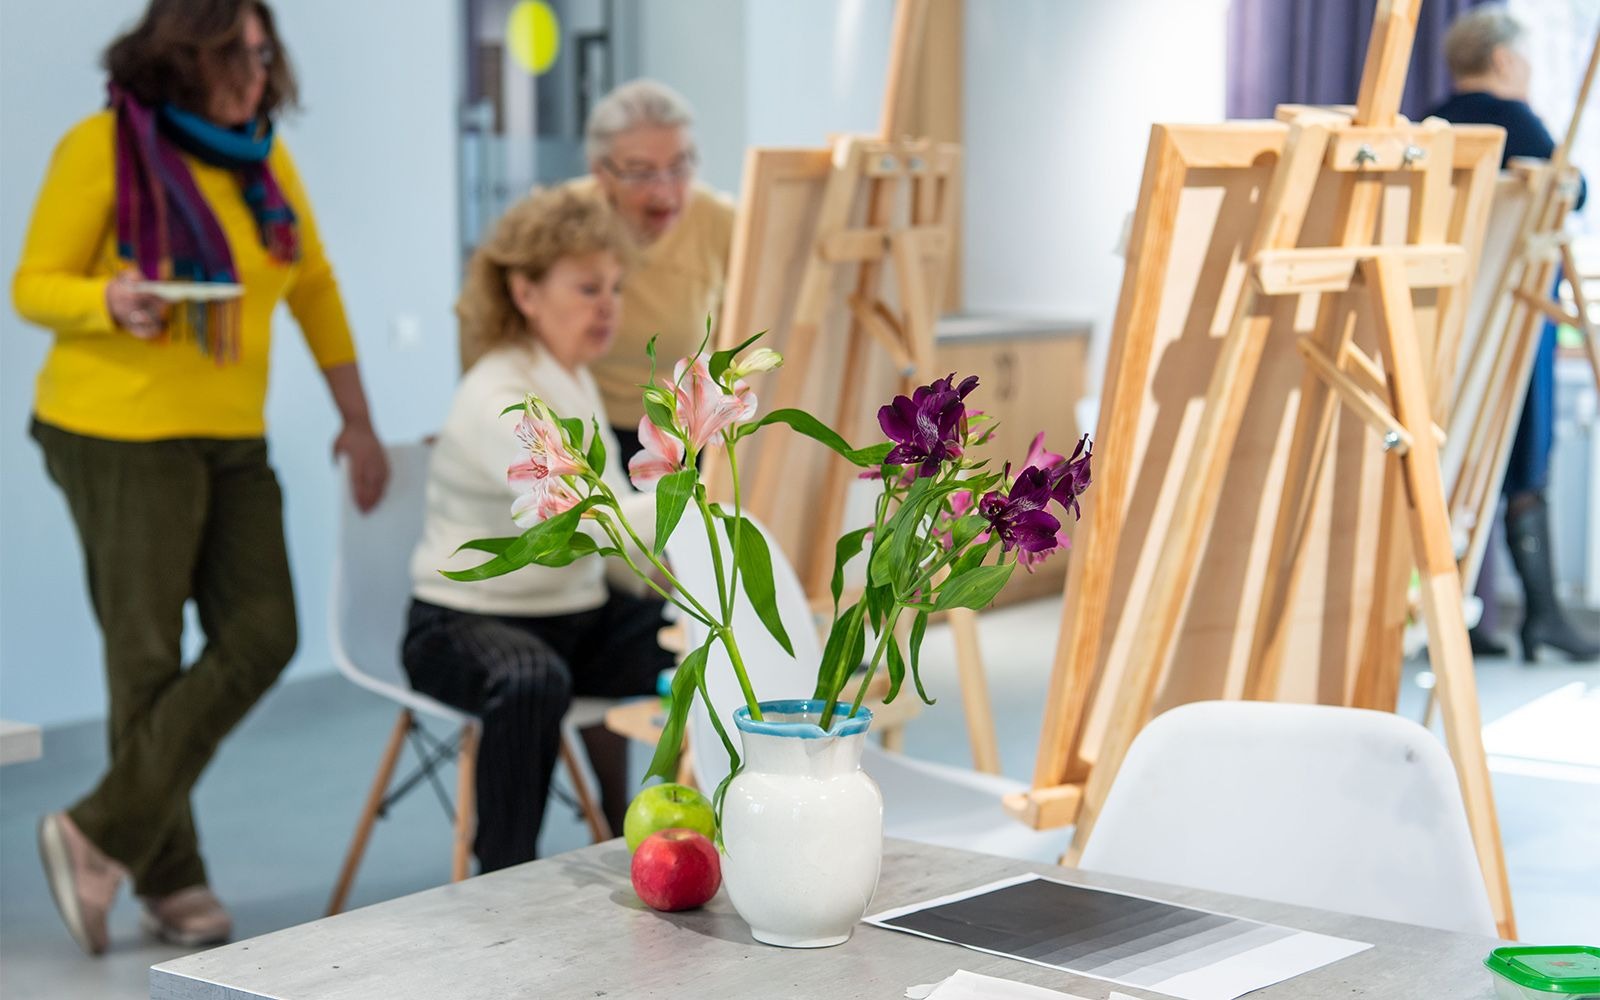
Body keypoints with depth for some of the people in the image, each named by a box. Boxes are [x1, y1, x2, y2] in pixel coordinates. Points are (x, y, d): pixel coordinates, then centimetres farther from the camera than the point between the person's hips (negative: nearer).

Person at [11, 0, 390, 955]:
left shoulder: (265, 157, 9)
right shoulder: (102, 146, -8)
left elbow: (315, 287, 17)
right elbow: (35, 285, -6)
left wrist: (357, 417, 16)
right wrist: (112, 303, -27)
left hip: (232, 439, 6)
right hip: (121, 435, -6)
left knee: (261, 638, -3)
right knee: (150, 655, 0)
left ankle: (103, 837, 8)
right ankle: (170, 880, 15)